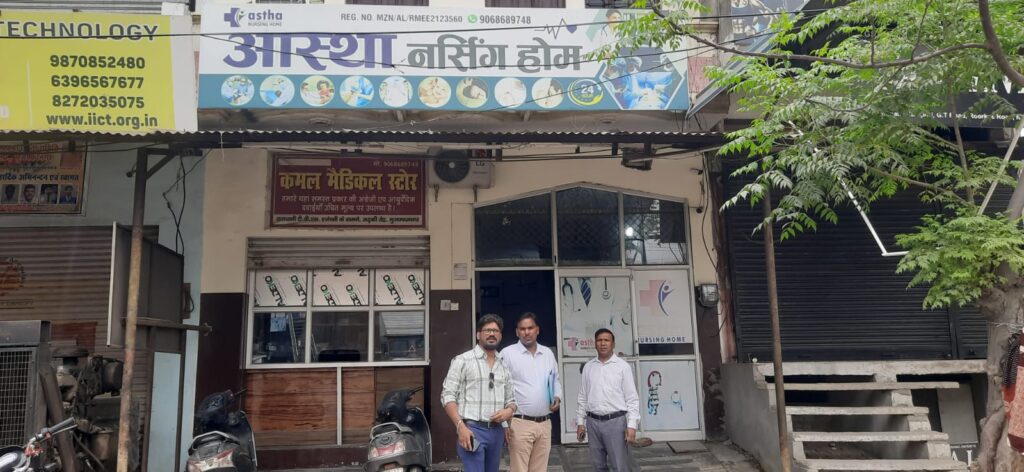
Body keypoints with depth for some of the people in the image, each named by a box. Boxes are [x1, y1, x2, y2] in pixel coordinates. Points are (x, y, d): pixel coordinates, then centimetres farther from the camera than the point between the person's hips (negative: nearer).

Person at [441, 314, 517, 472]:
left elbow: (511, 399, 20)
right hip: (472, 429, -6)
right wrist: (461, 426, -18)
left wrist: (509, 411, -4)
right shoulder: (463, 360, -3)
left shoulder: (504, 365, 14)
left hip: (497, 431, 6)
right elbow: (448, 396, -7)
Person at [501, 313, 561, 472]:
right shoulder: (508, 353, -5)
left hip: (544, 423, 5)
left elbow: (555, 380, 23)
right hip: (520, 423, -5)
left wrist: (557, 397, 2)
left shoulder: (548, 353, 11)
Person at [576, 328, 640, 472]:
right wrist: (580, 422, 8)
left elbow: (632, 398, -5)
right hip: (593, 422, 4)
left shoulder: (622, 366, -2)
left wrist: (631, 425, -11)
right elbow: (582, 397, 12)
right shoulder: (588, 367, 9)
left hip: (615, 421, -4)